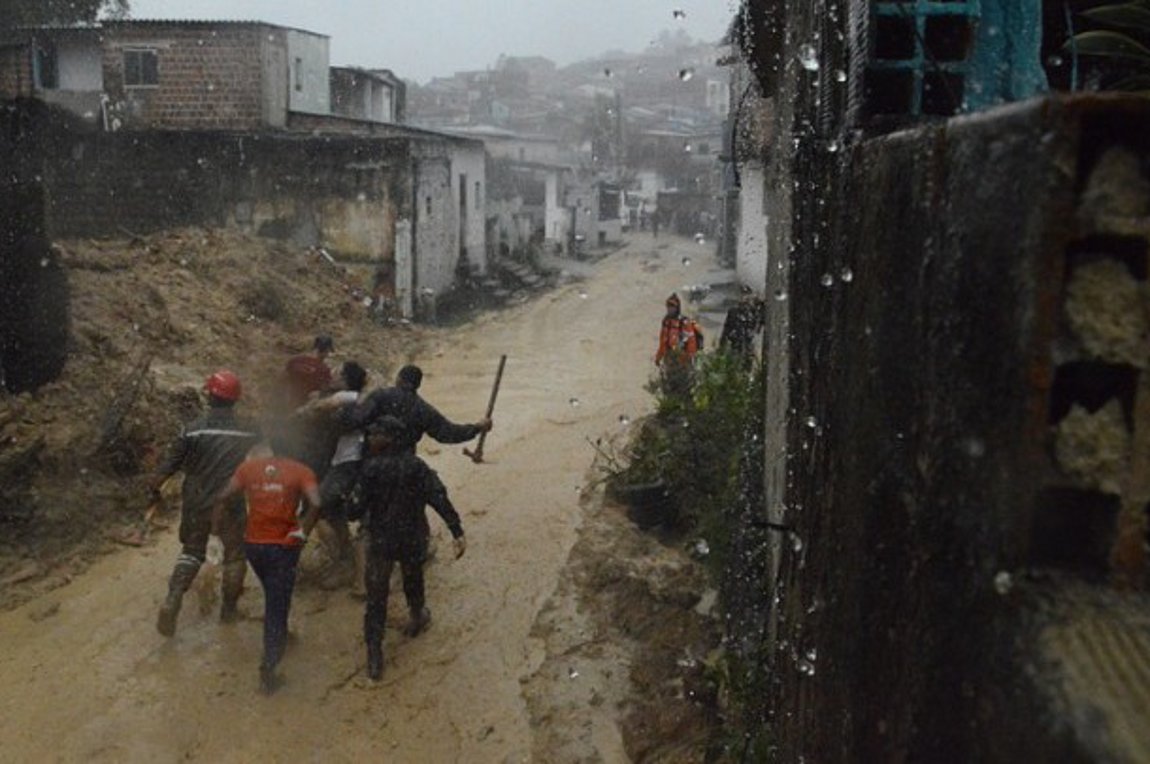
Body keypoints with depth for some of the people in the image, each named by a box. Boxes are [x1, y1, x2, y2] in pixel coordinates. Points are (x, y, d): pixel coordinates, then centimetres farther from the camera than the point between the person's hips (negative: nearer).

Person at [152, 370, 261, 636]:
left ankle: (172, 601, 2)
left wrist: (155, 490, 9)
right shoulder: (251, 432, -7)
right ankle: (228, 610, 27)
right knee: (235, 555, 17)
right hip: (232, 504, -1)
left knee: (192, 551, 20)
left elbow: (168, 467, -8)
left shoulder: (192, 429, -10)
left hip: (197, 503, 1)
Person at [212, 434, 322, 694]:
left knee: (273, 595, 29)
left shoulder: (249, 466, 3)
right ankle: (268, 666, -2)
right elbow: (316, 504, -20)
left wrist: (216, 531, 1)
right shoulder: (300, 471, -4)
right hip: (283, 546, -3)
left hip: (253, 544, 3)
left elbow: (223, 498, -5)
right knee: (277, 606, 4)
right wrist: (304, 532, -10)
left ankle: (279, 637, 46)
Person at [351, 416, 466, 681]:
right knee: (413, 580, 29)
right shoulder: (416, 466, -8)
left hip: (380, 540, -3)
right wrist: (457, 531, -17)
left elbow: (360, 506, -13)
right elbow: (439, 497, -15)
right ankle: (417, 618, 52)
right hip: (413, 538, 3)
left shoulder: (371, 468, -16)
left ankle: (374, 656, 3)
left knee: (376, 597, 4)